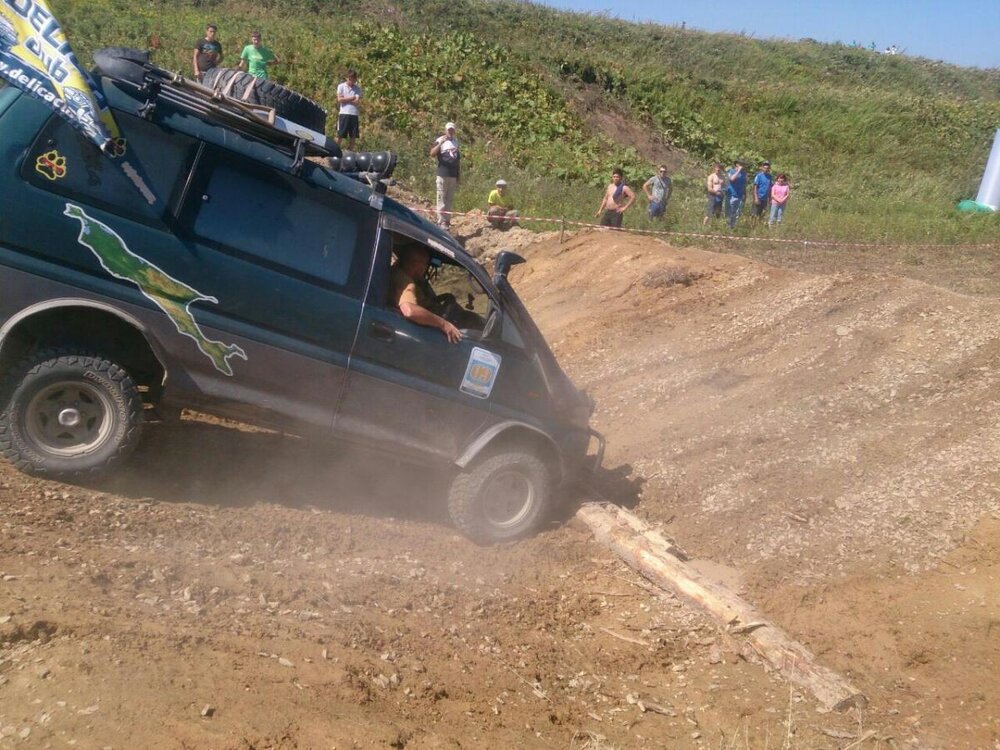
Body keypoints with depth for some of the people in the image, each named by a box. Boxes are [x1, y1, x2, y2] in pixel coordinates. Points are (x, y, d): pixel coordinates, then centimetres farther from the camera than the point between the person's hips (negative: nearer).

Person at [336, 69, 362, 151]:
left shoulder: (357, 88, 9)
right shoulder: (341, 86, 6)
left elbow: (357, 102, -3)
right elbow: (339, 99, -7)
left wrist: (345, 99, -5)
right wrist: (352, 98, -4)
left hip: (354, 114, 2)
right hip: (344, 114, -2)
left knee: (353, 136, 4)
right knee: (340, 135, -6)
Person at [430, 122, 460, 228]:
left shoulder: (456, 141, 15)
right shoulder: (440, 140, -1)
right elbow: (432, 153, -15)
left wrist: (459, 173, 18)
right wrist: (441, 143, -25)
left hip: (454, 174, 5)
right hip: (443, 174, -5)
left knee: (450, 199, 8)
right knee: (442, 198, -7)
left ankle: (447, 220, 13)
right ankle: (441, 221, -7)